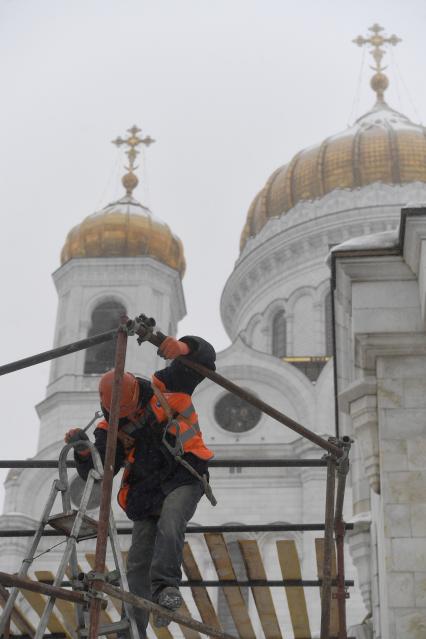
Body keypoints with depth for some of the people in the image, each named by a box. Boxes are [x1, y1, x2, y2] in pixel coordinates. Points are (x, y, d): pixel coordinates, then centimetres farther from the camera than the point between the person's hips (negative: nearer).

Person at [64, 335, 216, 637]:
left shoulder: (165, 386, -4)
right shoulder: (111, 428, 2)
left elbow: (205, 356, -6)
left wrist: (182, 347, -28)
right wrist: (83, 449, -24)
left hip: (184, 478, -3)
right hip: (147, 493, 3)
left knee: (169, 525, -35)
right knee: (139, 561, 0)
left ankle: (166, 587, -34)